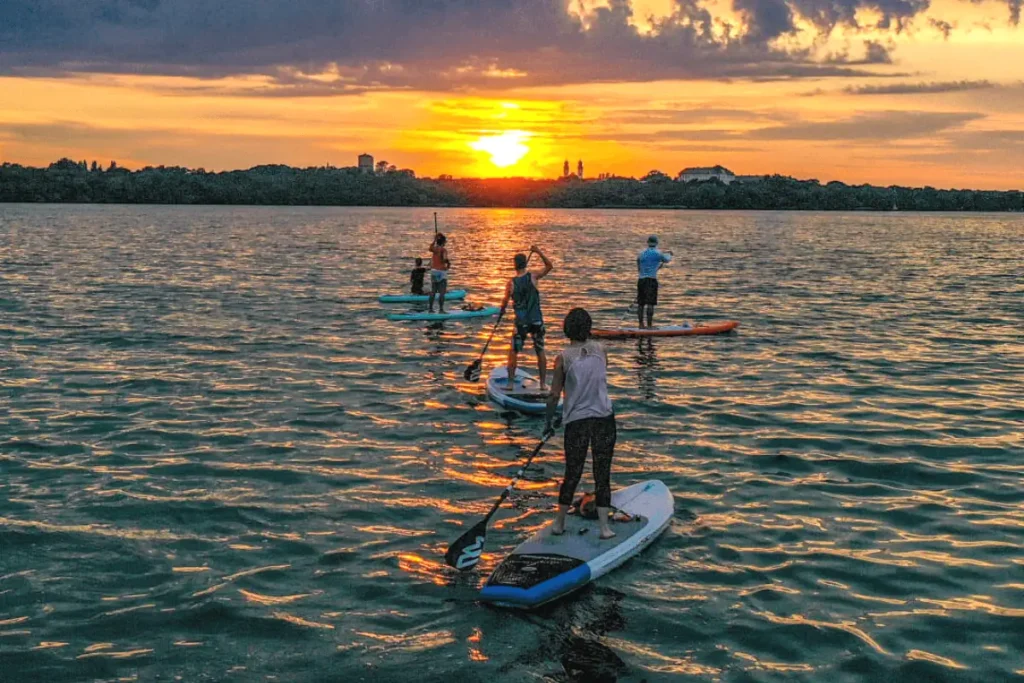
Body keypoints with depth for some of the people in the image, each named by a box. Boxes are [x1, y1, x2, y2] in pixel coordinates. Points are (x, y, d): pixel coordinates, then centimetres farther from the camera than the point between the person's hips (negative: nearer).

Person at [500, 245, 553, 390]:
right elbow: (549, 266, 6)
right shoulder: (533, 276, -7)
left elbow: (505, 302, 1)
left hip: (521, 322, -1)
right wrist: (539, 252, 2)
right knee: (540, 352, 12)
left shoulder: (511, 283, -9)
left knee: (513, 352, 11)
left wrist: (502, 311, 22)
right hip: (537, 321, 1)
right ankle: (543, 384, 14)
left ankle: (510, 383, 11)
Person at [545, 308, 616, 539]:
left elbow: (555, 395, -5)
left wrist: (548, 423, 6)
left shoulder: (563, 358, -6)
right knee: (602, 474, 6)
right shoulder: (600, 350, 2)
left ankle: (559, 523, 20)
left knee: (572, 474, 10)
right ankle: (604, 526, 4)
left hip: (576, 422, -1)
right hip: (604, 418, 1)